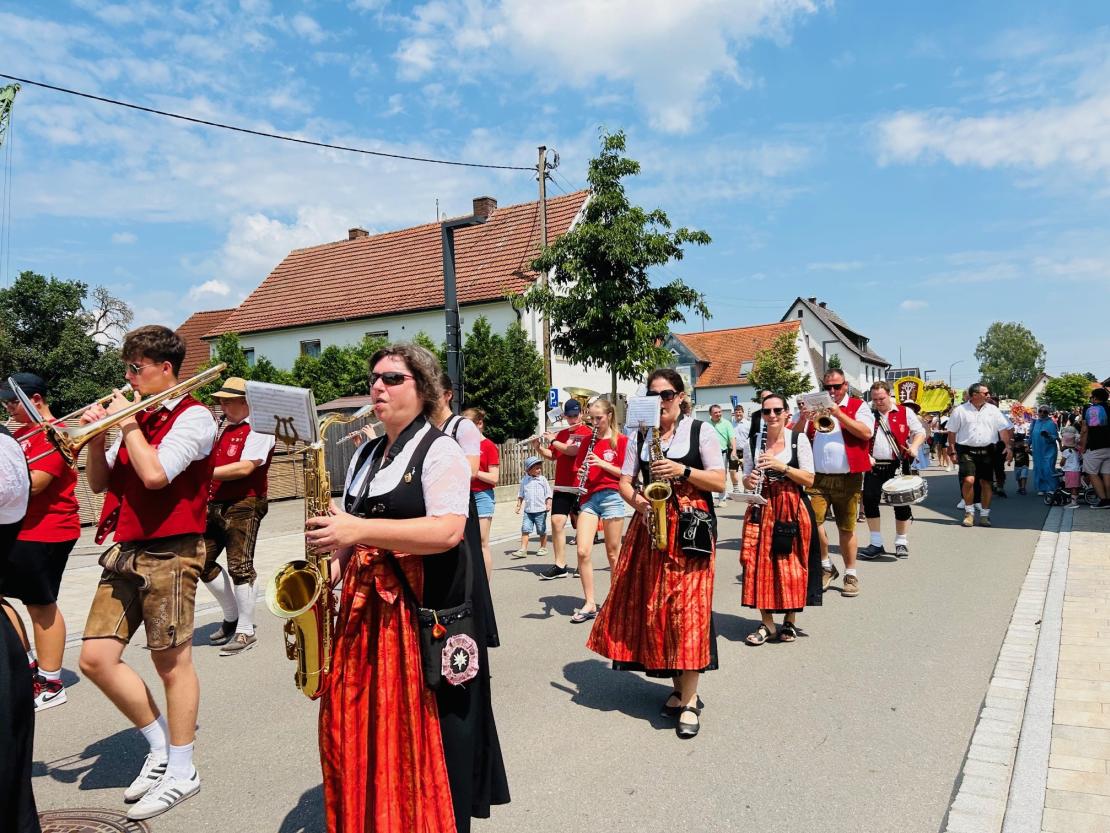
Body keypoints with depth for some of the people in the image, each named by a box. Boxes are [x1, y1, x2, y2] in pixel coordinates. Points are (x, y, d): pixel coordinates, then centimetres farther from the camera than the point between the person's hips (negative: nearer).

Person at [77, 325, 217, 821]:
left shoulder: (193, 417, -8)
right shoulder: (138, 417, 14)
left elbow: (154, 473, -22)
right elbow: (98, 483, 17)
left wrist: (128, 423, -8)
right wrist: (97, 434, 2)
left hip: (169, 554, -8)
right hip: (126, 552, 8)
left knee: (172, 663, 1)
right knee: (96, 659, 6)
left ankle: (181, 771, 16)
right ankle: (160, 745, 23)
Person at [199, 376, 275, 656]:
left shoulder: (258, 428, -9)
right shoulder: (226, 428, 19)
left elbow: (245, 467, -20)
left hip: (244, 505, -9)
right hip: (216, 505, 9)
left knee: (239, 567, -6)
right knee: (201, 561, 10)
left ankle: (246, 631, 5)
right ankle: (232, 616, 26)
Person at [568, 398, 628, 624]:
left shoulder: (621, 440, 0)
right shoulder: (587, 442, 12)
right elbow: (578, 469, 14)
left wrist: (602, 463, -15)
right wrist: (581, 474, -8)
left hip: (611, 497, -3)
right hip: (588, 498, 4)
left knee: (613, 552, 6)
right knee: (582, 551, -7)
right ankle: (589, 604, 2)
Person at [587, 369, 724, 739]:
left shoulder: (700, 430, 2)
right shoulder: (640, 435, 13)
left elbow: (719, 481, -2)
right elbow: (624, 481, 11)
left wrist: (683, 471, -16)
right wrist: (636, 499, -10)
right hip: (650, 526, 4)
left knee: (687, 608, -10)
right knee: (650, 605, 3)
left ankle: (689, 701, 0)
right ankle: (678, 686, 21)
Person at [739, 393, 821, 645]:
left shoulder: (799, 439, -2)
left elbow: (809, 479, -6)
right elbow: (747, 479, 11)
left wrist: (781, 466, -18)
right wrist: (750, 481, -12)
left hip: (792, 508, -2)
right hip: (762, 509, 2)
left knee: (791, 564, 2)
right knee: (760, 563, 0)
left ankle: (790, 621, 21)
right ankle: (766, 623, 12)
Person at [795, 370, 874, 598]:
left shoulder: (858, 406, 5)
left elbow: (866, 433, -11)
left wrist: (839, 414, -16)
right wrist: (803, 419, -13)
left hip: (848, 478, -1)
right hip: (817, 477, 2)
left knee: (847, 527, 6)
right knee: (813, 521, -12)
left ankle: (850, 574, 19)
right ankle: (826, 566, 9)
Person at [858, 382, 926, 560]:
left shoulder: (905, 412, 3)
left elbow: (920, 432, 5)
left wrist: (914, 446, -14)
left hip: (898, 466, -2)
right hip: (873, 466, 2)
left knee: (901, 504, 3)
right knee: (869, 502, -2)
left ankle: (901, 542, 20)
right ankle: (876, 544, 10)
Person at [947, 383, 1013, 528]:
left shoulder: (993, 410, 8)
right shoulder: (960, 410, 0)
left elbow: (1004, 429, 7)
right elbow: (952, 432, 3)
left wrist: (1008, 446, -5)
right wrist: (952, 451, -1)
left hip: (986, 451, 3)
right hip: (967, 450, -3)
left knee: (985, 482, 4)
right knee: (968, 480, -16)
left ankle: (985, 515, 15)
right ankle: (969, 512, 2)